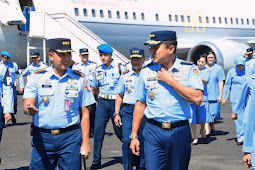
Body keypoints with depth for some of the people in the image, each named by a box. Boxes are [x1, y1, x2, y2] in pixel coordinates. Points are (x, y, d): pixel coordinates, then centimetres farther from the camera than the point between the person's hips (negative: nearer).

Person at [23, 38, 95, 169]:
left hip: (70, 137, 0)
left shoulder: (79, 79, 7)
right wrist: (30, 109, -29)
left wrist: (85, 142, 1)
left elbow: (84, 114, 7)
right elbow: (26, 106, -4)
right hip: (42, 137, 0)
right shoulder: (37, 77, 5)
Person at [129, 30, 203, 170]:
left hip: (180, 132, -1)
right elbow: (140, 104, 10)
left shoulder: (189, 69, -1)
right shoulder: (147, 71, 6)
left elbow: (197, 99, -14)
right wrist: (134, 135, 6)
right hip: (153, 132, 1)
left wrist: (170, 81, -13)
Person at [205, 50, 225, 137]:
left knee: (214, 113, 3)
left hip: (214, 95, -1)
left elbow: (220, 83, 2)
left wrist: (220, 95, -4)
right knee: (205, 113, -8)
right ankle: (207, 130, -11)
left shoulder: (219, 68, 5)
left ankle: (212, 127, 28)